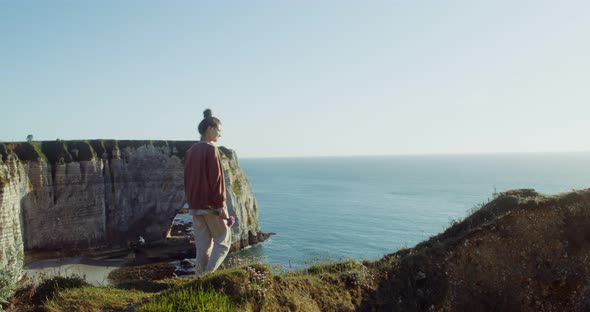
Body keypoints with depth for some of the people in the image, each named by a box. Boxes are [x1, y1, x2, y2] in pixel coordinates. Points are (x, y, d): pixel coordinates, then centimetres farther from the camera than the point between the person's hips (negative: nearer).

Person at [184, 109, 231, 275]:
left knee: (203, 245, 11)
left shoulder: (190, 151, 11)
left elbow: (186, 180, 15)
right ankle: (208, 274, -6)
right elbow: (216, 180, -17)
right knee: (223, 241, 5)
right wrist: (221, 206, -15)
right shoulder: (211, 149, -12)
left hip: (194, 206, 7)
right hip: (211, 206, -7)